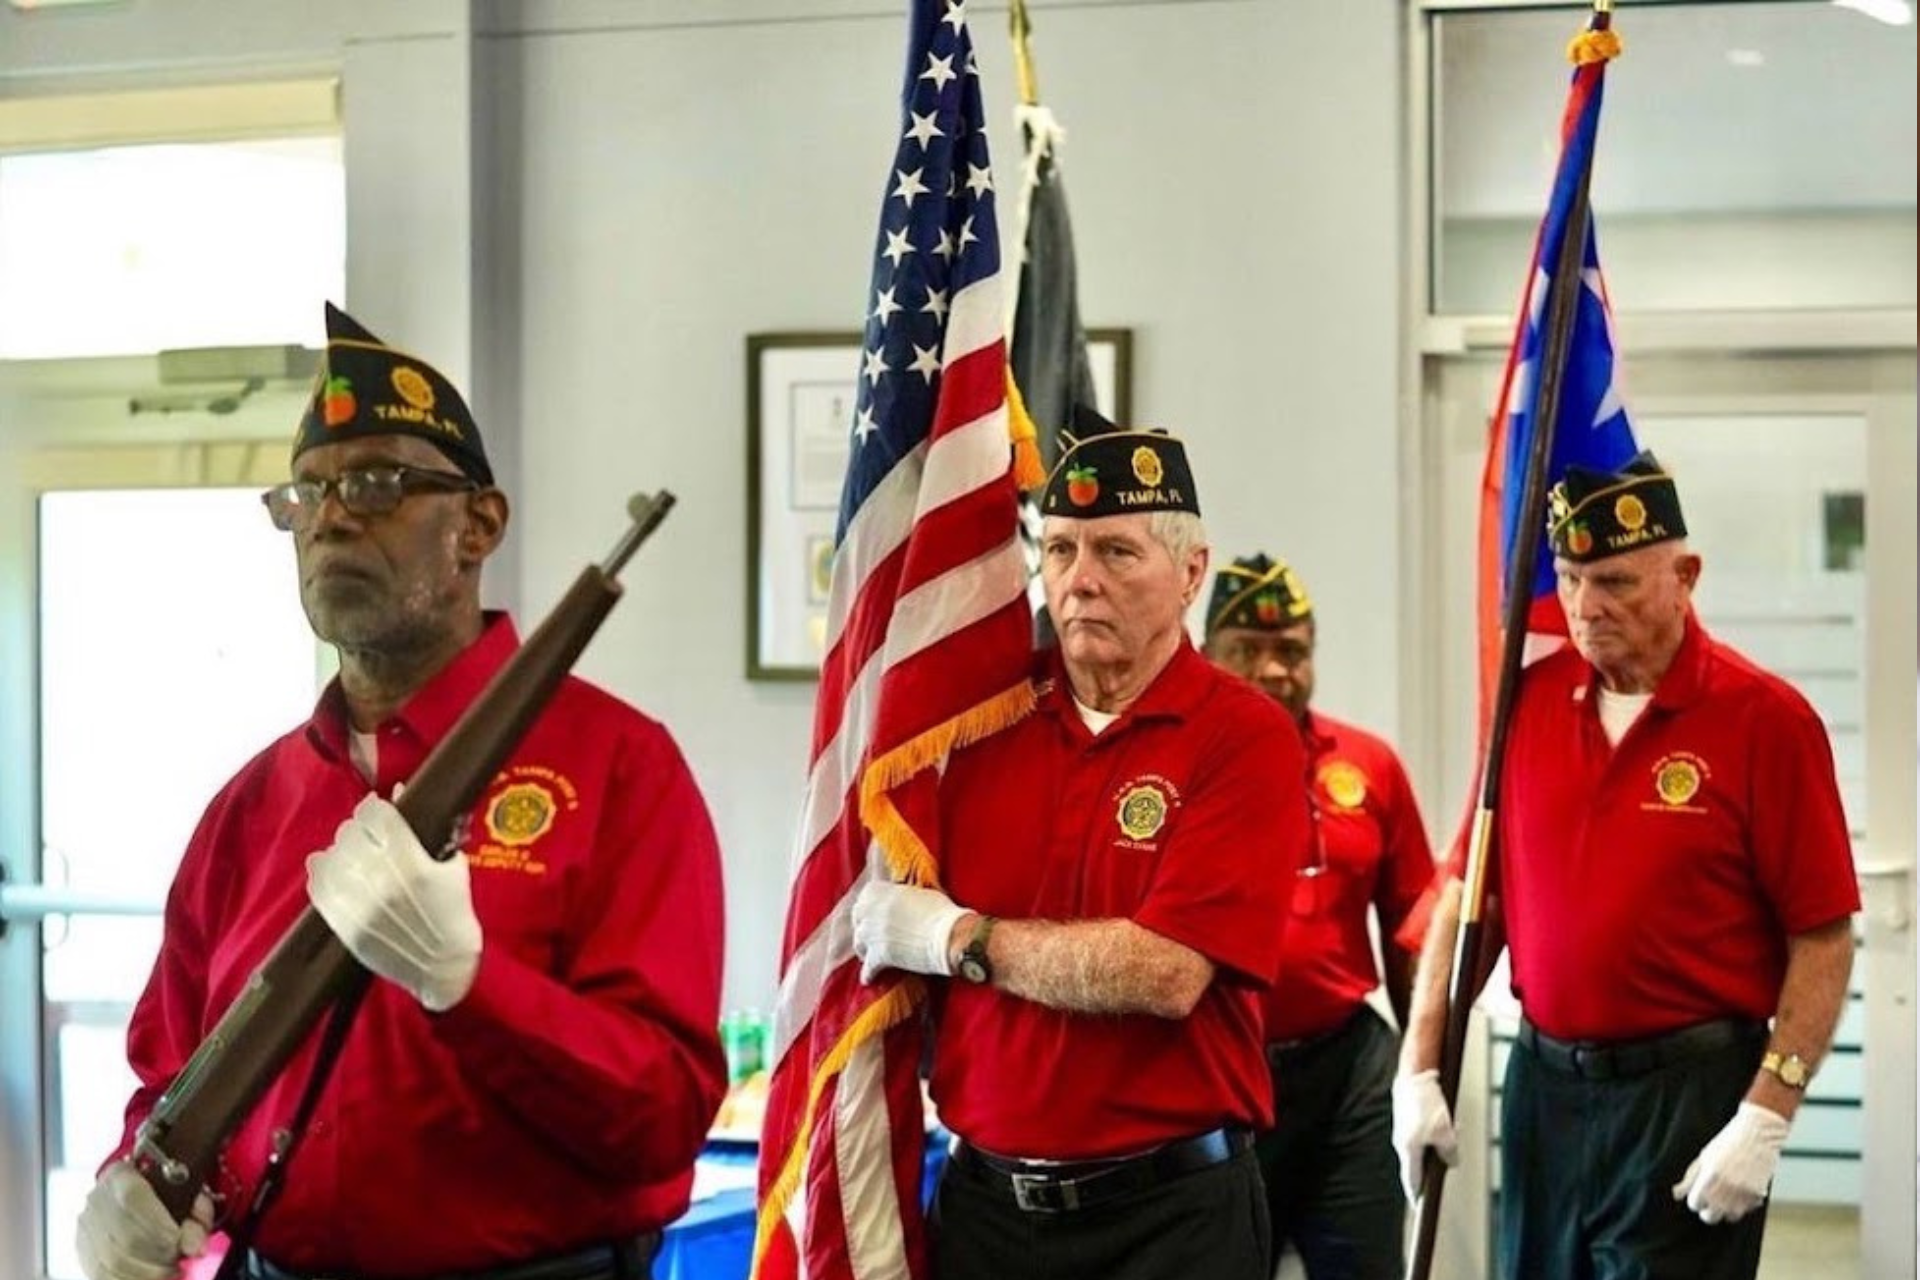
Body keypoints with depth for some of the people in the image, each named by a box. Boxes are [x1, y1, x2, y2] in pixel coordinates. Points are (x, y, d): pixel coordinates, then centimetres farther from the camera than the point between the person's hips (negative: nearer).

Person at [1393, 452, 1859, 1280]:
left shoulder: (1765, 719, -10)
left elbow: (1823, 940, -10)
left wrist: (1766, 1119, -16)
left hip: (1688, 1093, -5)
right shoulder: (1529, 701, 3)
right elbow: (1470, 897, 8)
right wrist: (1420, 1066, 3)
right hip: (1542, 1085, 5)